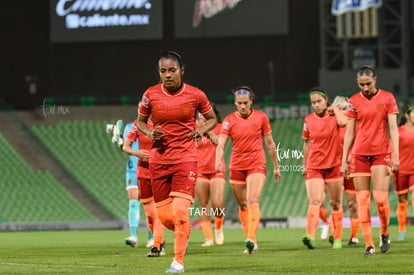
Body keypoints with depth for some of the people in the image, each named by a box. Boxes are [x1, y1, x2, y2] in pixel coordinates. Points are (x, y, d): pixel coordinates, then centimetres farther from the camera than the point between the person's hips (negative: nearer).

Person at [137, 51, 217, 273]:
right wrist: (150, 133, -7)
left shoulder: (195, 95, -4)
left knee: (180, 210, -16)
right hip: (159, 160, 2)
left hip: (185, 159, -2)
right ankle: (183, 233, 38)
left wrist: (202, 130, -9)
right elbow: (140, 121, 14)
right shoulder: (151, 95, -2)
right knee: (164, 215, 3)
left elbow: (212, 118, 12)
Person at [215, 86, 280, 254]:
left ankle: (251, 239, -31)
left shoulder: (261, 117, 1)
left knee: (253, 201, -20)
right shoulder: (229, 120, 0)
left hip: (257, 165, -2)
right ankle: (251, 242, 18)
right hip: (236, 167, 2)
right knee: (242, 205, 8)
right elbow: (221, 144, -8)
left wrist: (276, 166, 14)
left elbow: (270, 143, 10)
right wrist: (218, 162, -27)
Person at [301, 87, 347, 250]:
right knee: (314, 201, -17)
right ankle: (310, 237, -29)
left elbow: (343, 122, -29)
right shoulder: (308, 120, 4)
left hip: (334, 165, -1)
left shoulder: (334, 115, -3)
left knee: (335, 204, 7)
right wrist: (305, 166, 18)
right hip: (314, 167, 1)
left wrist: (335, 108, -12)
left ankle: (337, 239, 19)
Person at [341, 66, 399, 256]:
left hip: (381, 153, -2)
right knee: (362, 200, -3)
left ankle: (385, 233, 15)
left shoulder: (387, 98, 1)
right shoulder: (354, 101, 5)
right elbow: (349, 132, 8)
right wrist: (344, 160, 5)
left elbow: (393, 128, -1)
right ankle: (369, 244, 1)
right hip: (359, 155, 2)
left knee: (380, 199, -10)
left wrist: (395, 155, -8)